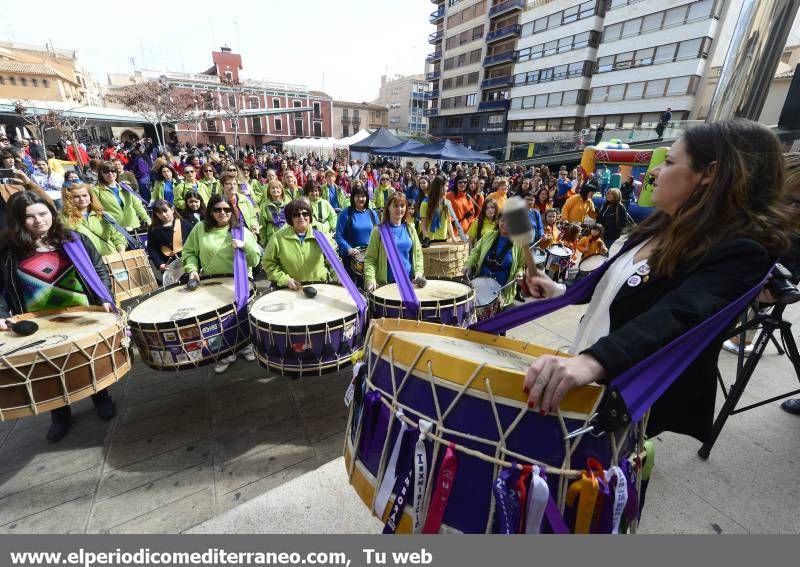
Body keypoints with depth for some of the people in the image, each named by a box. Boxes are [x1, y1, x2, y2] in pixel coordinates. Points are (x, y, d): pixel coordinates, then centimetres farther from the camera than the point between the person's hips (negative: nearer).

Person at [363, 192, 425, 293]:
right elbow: (370, 258, -6)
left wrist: (419, 273, -4)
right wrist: (371, 279, -20)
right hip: (385, 283, -3)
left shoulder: (409, 230, 9)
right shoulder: (379, 231, -3)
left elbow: (418, 254, 12)